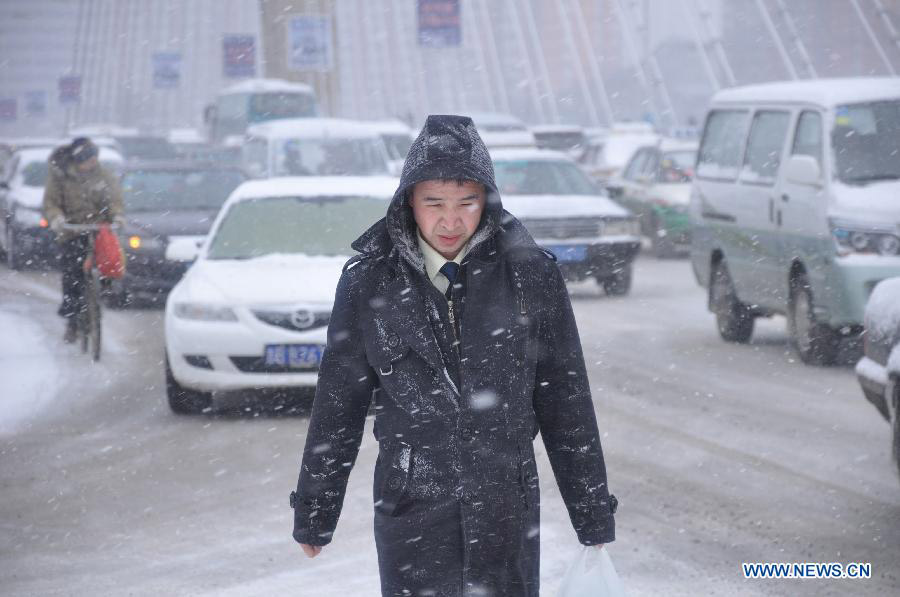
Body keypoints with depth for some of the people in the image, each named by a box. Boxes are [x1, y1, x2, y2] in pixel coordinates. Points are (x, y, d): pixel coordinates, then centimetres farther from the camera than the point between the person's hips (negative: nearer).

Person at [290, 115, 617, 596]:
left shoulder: (530, 275, -1)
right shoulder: (369, 281, 0)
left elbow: (565, 403, 5)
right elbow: (337, 404, 8)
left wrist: (594, 518, 7)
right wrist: (313, 514, 12)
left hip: (507, 509, 0)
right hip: (410, 508, 0)